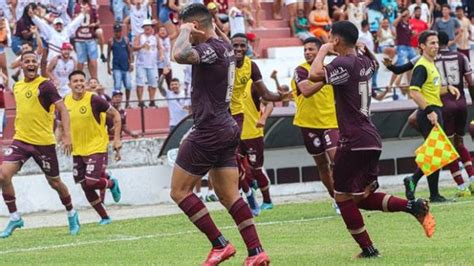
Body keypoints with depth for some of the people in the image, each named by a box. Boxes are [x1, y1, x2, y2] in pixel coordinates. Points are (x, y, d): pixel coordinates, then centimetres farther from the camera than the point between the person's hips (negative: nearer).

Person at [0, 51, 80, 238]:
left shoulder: (45, 85, -11)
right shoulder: (17, 87, 9)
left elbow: (62, 109, -15)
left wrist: (67, 135, -25)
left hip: (44, 142, -5)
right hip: (21, 140, 5)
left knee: (54, 182, 8)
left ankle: (72, 215, 33)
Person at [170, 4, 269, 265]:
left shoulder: (212, 49, -17)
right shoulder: (224, 47, 12)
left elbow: (180, 55, -37)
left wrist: (184, 32, -19)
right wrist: (190, 35, 16)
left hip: (209, 131, -10)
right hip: (226, 129, 10)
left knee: (179, 191, 0)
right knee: (229, 196, 9)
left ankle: (220, 244, -4)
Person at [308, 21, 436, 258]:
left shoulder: (344, 64, -16)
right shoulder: (364, 61, 12)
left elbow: (315, 75, -29)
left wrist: (323, 51, -13)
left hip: (353, 142, -9)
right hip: (371, 140, 9)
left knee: (343, 197, 3)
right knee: (362, 197, 15)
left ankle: (367, 248, 3)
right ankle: (413, 206, 1)